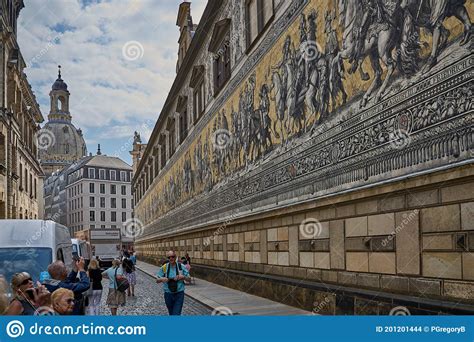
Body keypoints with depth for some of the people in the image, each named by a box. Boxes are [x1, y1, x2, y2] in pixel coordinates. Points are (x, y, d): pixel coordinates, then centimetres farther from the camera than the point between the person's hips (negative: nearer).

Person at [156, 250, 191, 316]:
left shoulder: (181, 266, -4)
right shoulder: (164, 267, -3)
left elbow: (189, 279, 1)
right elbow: (157, 280, 2)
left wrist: (183, 277, -20)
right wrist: (162, 279, -20)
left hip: (179, 294, -2)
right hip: (168, 294, 2)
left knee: (176, 314, -10)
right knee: (171, 313, 17)